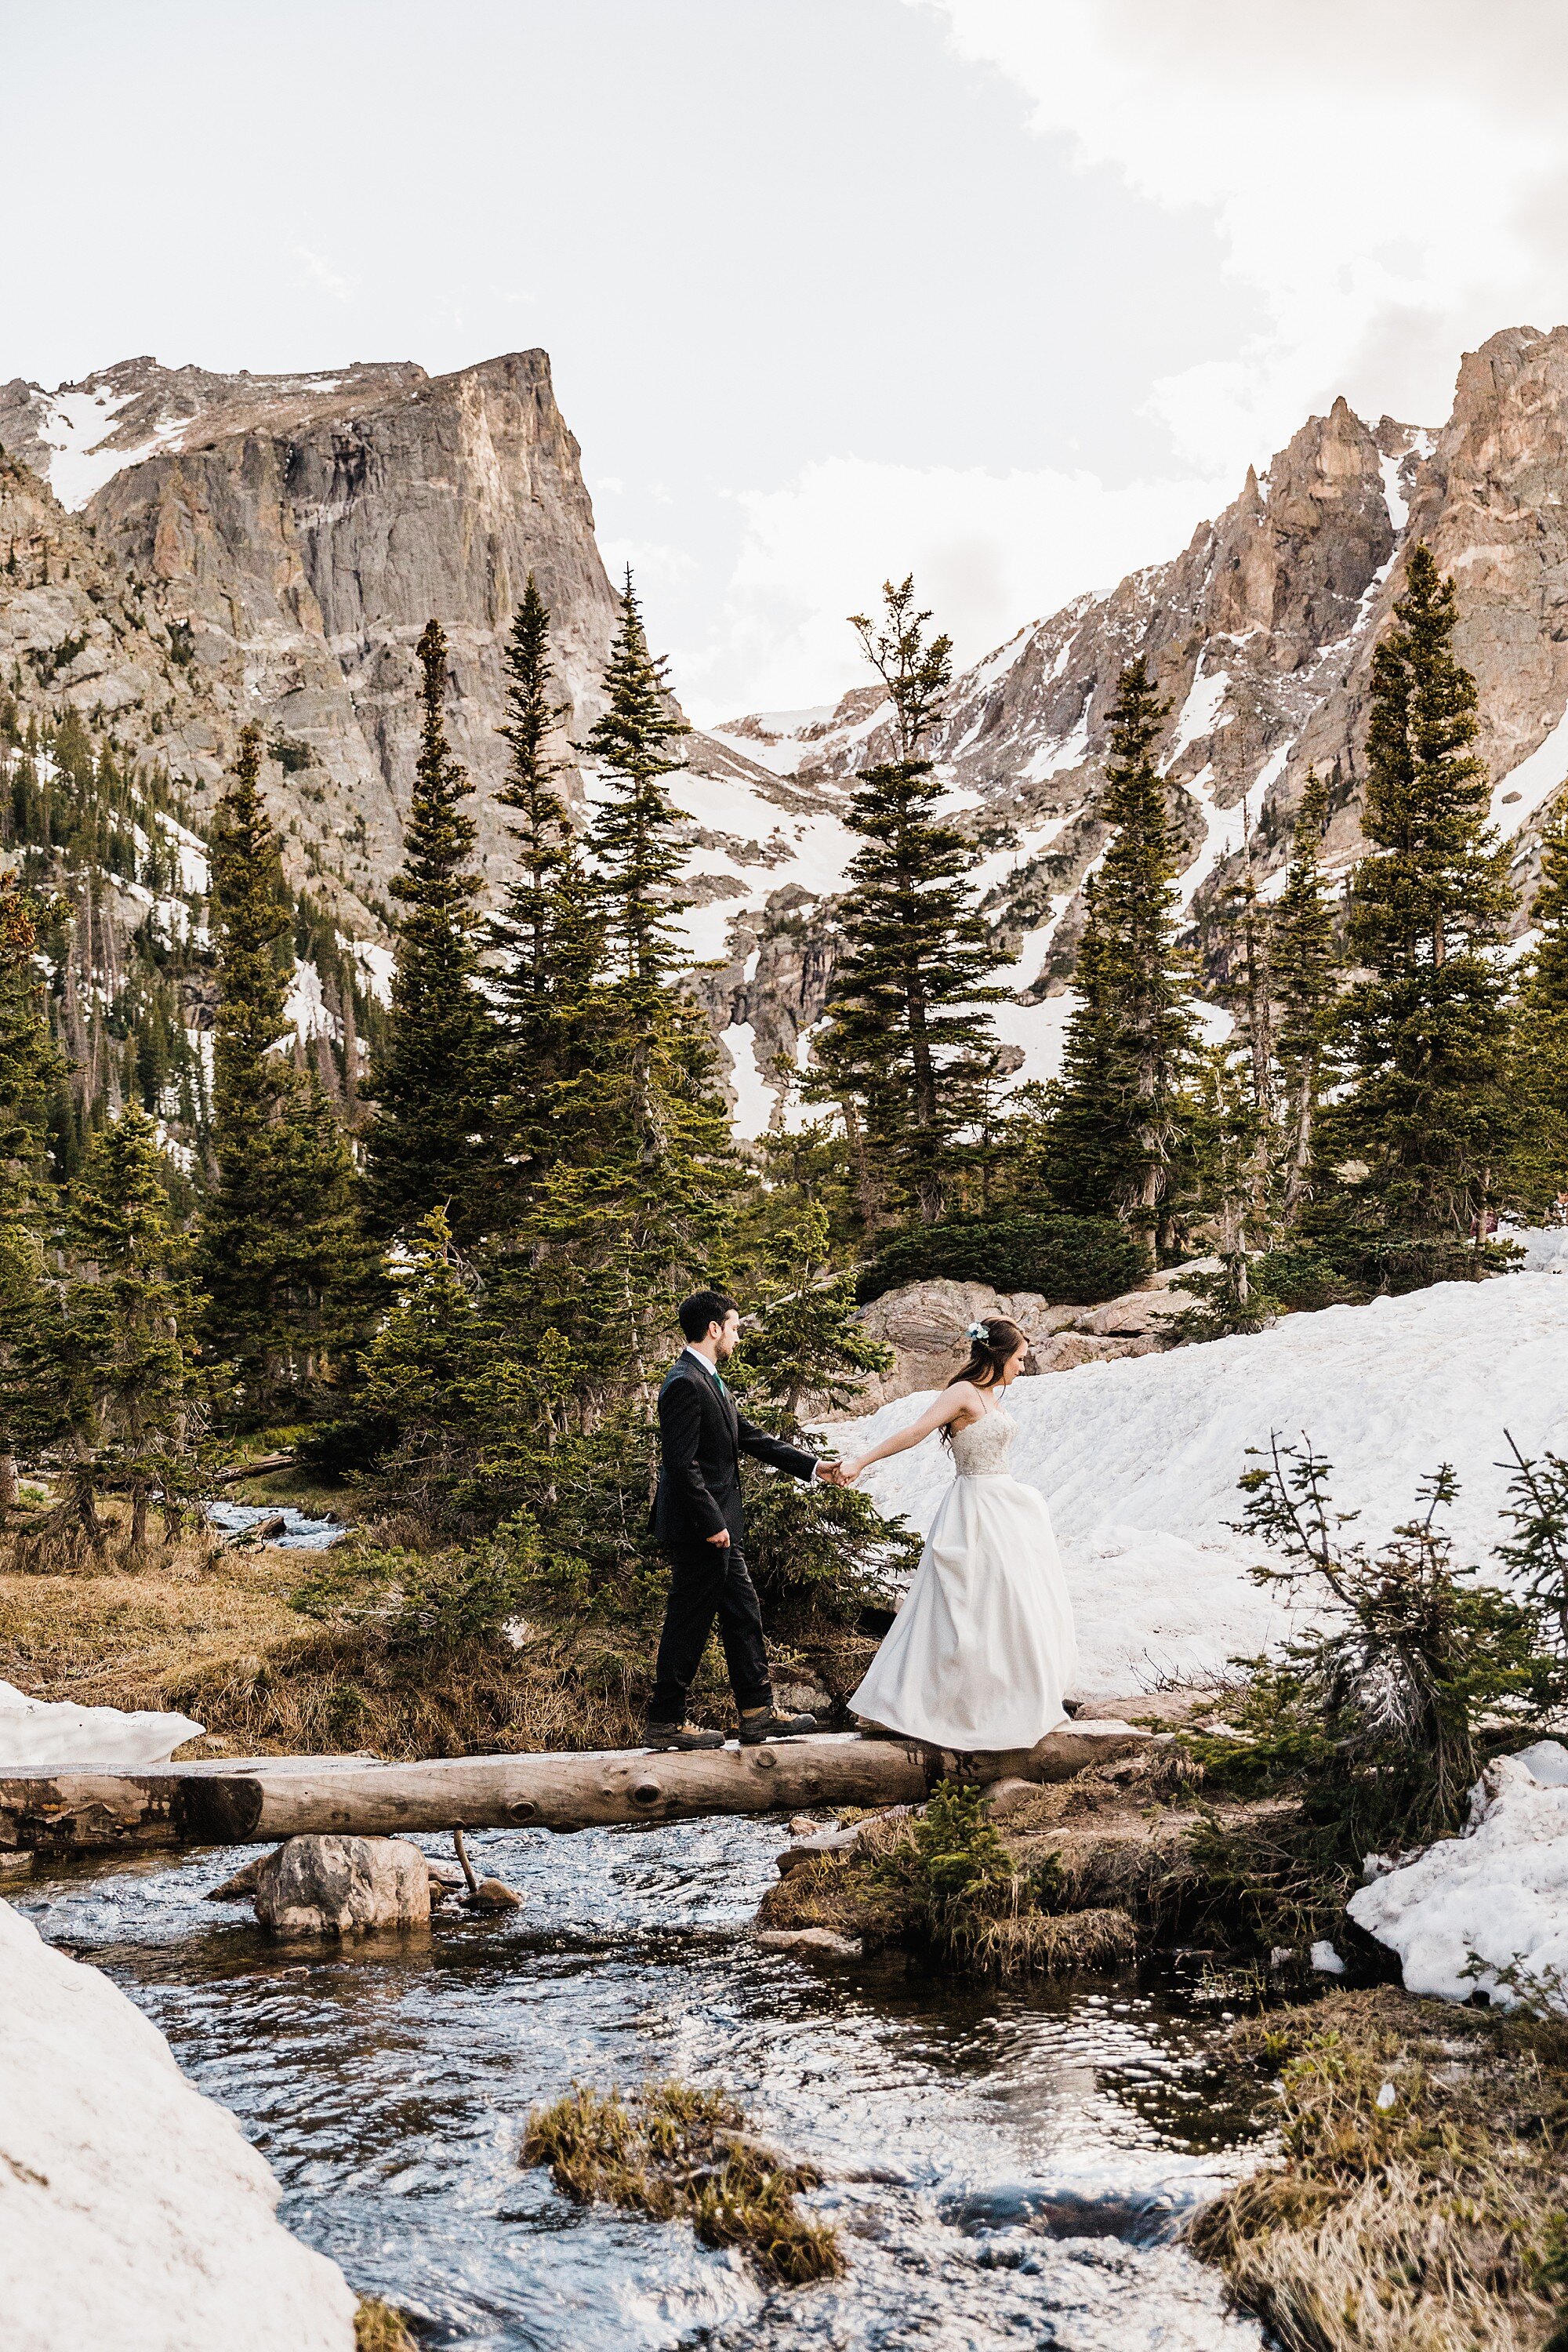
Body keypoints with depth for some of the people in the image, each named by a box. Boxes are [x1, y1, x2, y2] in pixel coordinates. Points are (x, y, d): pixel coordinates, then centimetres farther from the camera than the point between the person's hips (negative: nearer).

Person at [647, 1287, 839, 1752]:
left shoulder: (710, 1381, 14)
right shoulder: (685, 1384, -19)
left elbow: (751, 1438, 18)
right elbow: (682, 1465, -23)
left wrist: (811, 1465, 16)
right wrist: (711, 1523, -21)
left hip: (719, 1527, 11)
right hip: (699, 1530, -11)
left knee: (743, 1617, 14)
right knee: (688, 1626, -1)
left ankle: (758, 1713, 20)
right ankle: (665, 1723, 9)